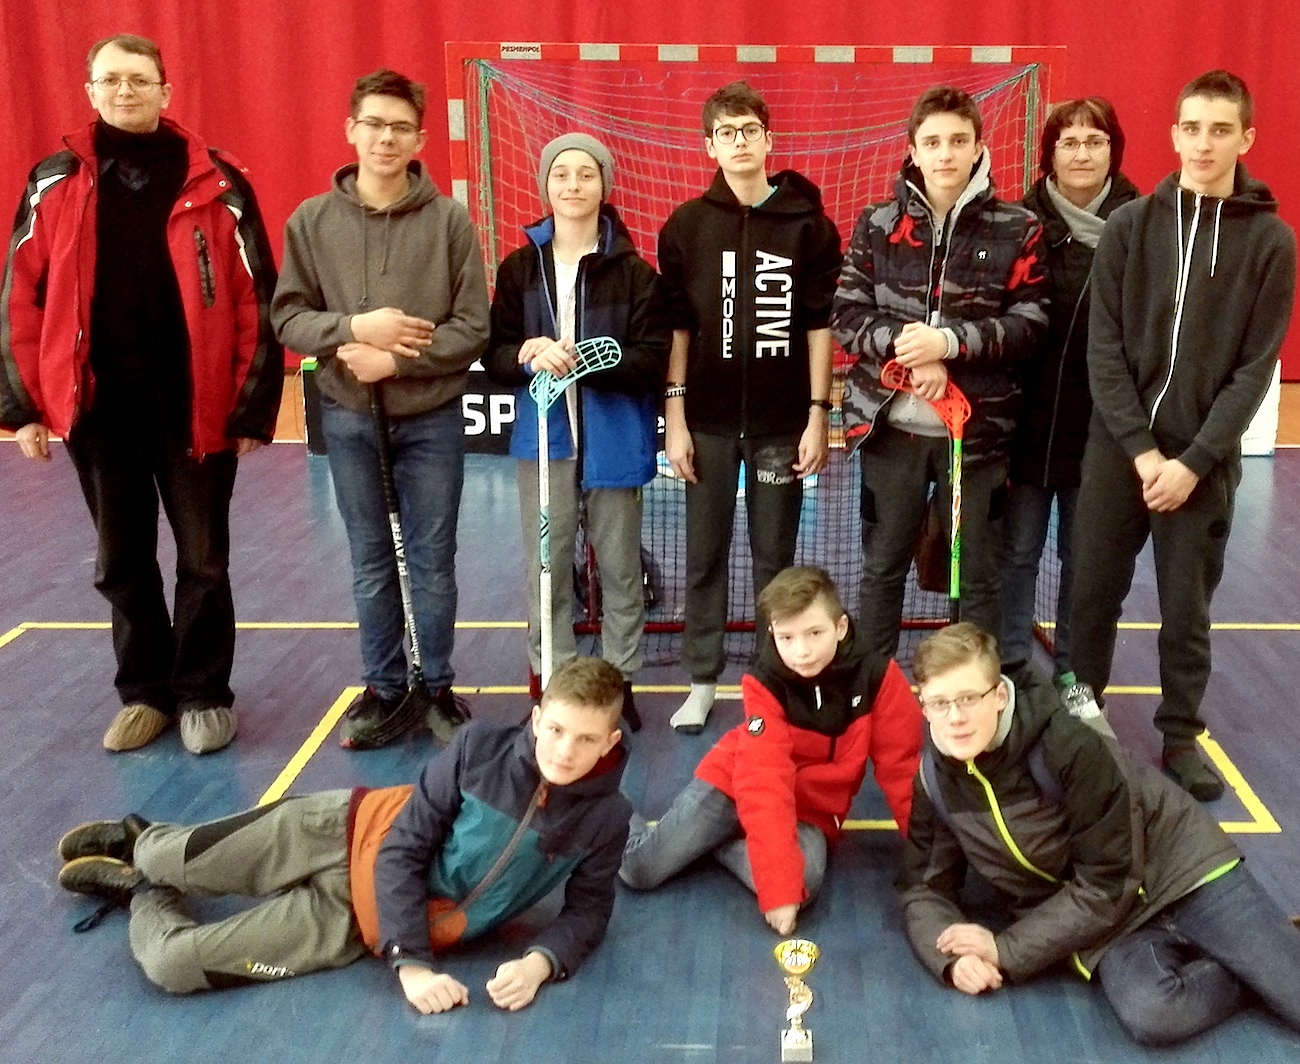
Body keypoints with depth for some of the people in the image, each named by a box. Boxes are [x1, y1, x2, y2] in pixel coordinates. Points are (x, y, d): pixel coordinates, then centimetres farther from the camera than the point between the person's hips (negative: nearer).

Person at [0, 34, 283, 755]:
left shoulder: (216, 183, -2)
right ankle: (145, 692, 29)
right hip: (96, 405, 2)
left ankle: (204, 694, 24)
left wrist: (254, 404, -5)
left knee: (202, 560, 8)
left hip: (194, 406, -2)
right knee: (121, 563, 13)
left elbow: (255, 301, -3)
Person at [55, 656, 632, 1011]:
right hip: (349, 834, 0)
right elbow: (403, 848, -14)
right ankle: (136, 842, 48)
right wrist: (410, 962, -24)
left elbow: (588, 912, -4)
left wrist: (540, 962, -26)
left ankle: (143, 894, 30)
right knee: (186, 861, 8)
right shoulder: (480, 747, -18)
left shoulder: (604, 820, -16)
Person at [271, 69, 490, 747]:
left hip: (431, 418, -1)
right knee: (371, 562, 12)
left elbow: (472, 330, -8)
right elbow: (287, 317, -1)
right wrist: (354, 327, -18)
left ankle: (438, 686, 25)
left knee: (433, 561, 9)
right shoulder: (312, 221, 0)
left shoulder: (450, 221, -6)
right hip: (347, 418, 2)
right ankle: (383, 685, 27)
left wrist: (395, 360, -18)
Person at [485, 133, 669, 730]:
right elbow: (496, 354, 3)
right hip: (544, 437, 1)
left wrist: (581, 361, -22)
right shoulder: (520, 267, 3)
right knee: (545, 568, 7)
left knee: (620, 568, 10)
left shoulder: (632, 270, -4)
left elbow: (653, 357, -8)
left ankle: (620, 681, 25)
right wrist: (529, 355, -20)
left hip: (614, 439, -1)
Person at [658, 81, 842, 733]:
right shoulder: (686, 225, 2)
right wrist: (674, 416, -2)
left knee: (775, 557, 8)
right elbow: (675, 325, 2)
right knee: (704, 556, 8)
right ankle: (702, 681, 19)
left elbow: (819, 324, 0)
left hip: (782, 421, -1)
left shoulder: (808, 224, 0)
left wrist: (818, 416, -4)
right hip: (708, 420, 1)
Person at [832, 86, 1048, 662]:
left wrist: (949, 341, -19)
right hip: (891, 424, 1)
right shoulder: (877, 224, 4)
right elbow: (845, 314, 1)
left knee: (980, 573, 10)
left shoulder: (1017, 229, 0)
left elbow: (1030, 326, -6)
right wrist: (906, 346, -16)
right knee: (883, 566, 13)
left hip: (979, 427, -1)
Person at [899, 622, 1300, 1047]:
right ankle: (1257, 974, -5)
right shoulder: (935, 782, -9)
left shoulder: (1068, 745, -25)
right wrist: (954, 960, -19)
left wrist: (1006, 952, -21)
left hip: (1179, 866, -3)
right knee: (1152, 1015, -28)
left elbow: (1107, 883, -20)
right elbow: (925, 888, 2)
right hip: (1104, 922, 3)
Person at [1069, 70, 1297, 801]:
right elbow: (1104, 348, -2)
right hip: (1119, 448, 1)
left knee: (1188, 609, 8)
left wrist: (1194, 460, -12)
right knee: (1093, 596, 8)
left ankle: (1182, 736, 24)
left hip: (1206, 459, -1)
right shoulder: (1130, 226, 2)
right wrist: (1140, 446, -11)